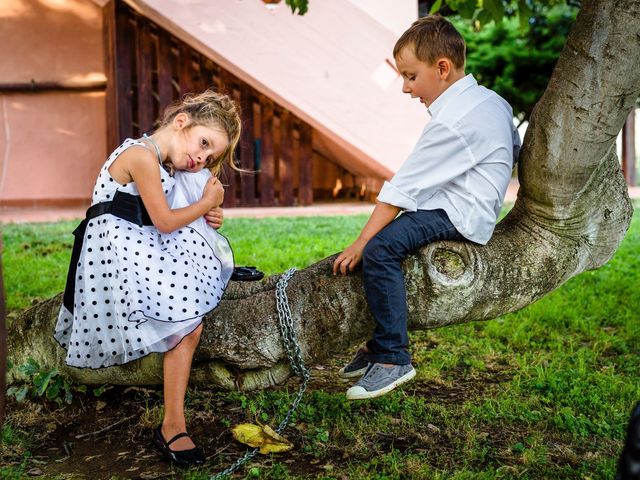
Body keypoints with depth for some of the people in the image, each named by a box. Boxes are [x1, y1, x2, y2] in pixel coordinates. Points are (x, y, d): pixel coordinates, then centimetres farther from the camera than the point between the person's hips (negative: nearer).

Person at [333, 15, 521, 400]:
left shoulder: (451, 122, -21)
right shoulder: (493, 100, 10)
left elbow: (402, 189, -22)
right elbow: (516, 148, 25)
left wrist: (360, 245, -18)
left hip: (459, 215, -11)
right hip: (470, 209, 11)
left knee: (380, 248, -26)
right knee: (383, 235, 15)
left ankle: (393, 358, -20)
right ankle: (381, 341, 20)